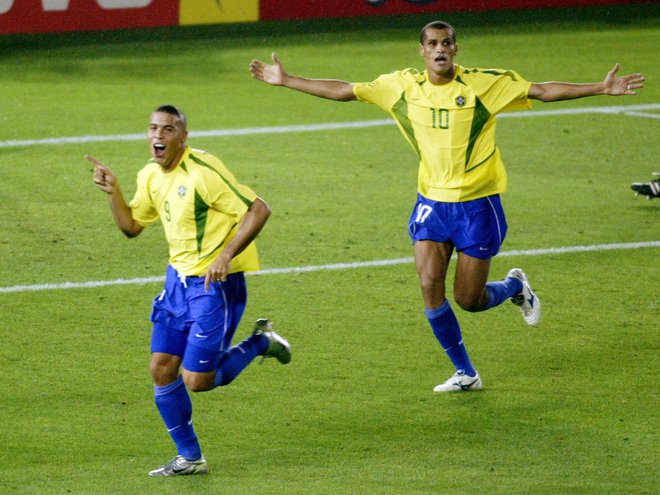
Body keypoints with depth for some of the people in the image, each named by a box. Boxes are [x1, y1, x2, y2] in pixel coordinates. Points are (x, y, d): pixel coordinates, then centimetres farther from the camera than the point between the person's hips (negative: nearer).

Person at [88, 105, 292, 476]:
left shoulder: (203, 172, -21)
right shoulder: (151, 176, 5)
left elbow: (259, 210, -22)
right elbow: (132, 226, 17)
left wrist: (225, 256, -28)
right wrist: (113, 192, 0)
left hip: (216, 283, -8)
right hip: (178, 278, 8)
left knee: (197, 381, -7)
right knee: (161, 369, 3)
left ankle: (261, 343, 18)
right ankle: (189, 458, 17)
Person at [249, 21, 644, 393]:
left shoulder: (484, 83, -11)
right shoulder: (402, 86, -2)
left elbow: (542, 91, -10)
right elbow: (344, 90, 4)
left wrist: (602, 89, -18)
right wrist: (285, 80, 4)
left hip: (478, 204, -3)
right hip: (432, 202, 3)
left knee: (468, 299, -2)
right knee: (430, 286, -9)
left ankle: (516, 286, 34)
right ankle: (466, 374, 8)